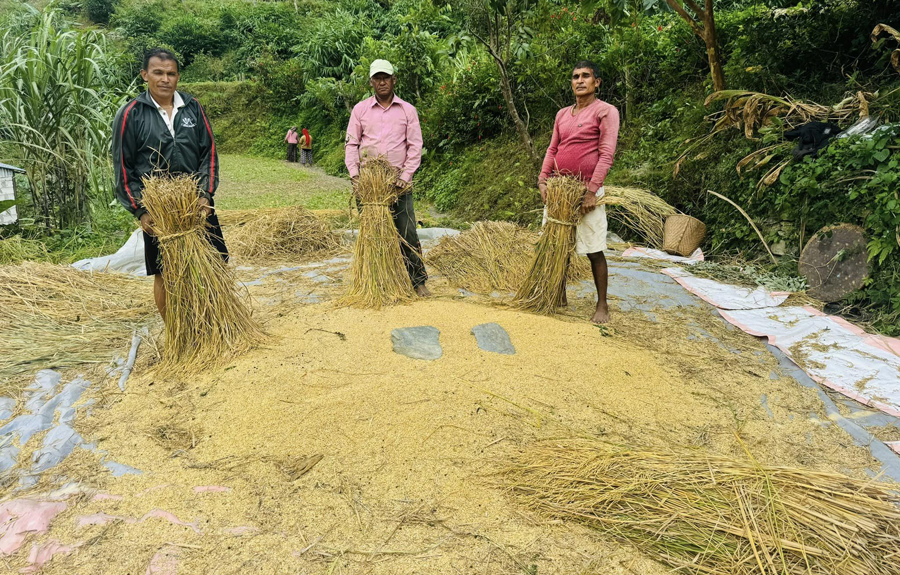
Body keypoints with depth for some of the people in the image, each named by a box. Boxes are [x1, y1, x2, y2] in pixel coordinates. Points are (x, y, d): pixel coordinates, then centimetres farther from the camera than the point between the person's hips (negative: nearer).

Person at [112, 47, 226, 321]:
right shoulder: (130, 114, -2)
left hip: (198, 205, 2)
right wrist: (139, 211, -7)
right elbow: (123, 168, 0)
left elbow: (209, 152, 6)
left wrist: (205, 194, -7)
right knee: (164, 275, 5)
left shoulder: (193, 108, 5)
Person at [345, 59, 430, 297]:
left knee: (407, 233, -3)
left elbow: (415, 145, 3)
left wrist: (406, 175, -8)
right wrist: (354, 172, -6)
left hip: (398, 181, -1)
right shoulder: (360, 109, 8)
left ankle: (418, 281, 7)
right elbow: (351, 143, 7)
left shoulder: (407, 110, 7)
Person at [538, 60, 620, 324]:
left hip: (586, 191, -6)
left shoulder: (606, 111, -4)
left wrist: (591, 191, -18)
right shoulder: (562, 114, 15)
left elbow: (606, 154, -11)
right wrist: (542, 180, 2)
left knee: (594, 251, -3)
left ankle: (602, 305, 7)